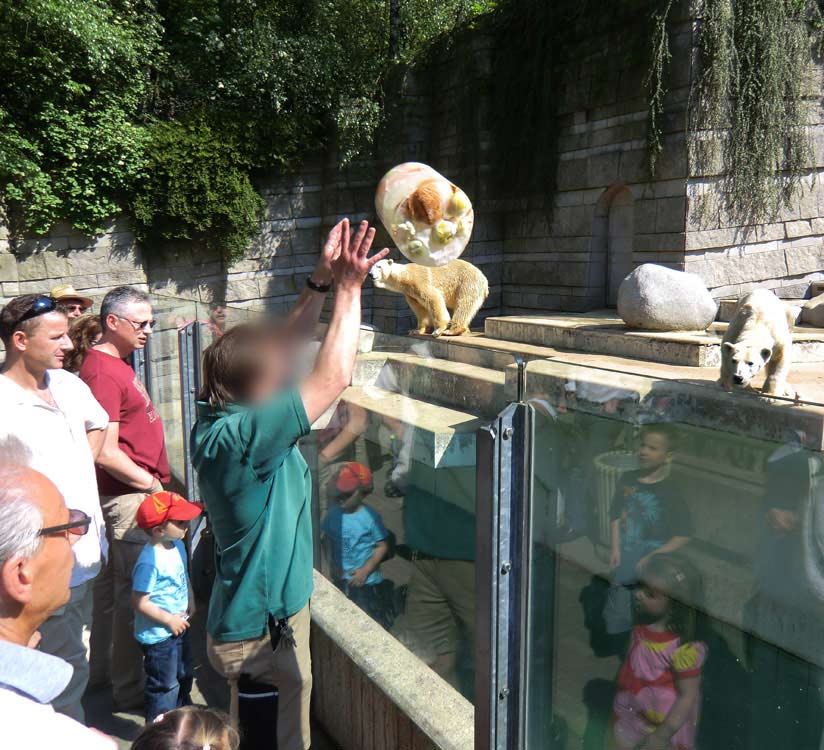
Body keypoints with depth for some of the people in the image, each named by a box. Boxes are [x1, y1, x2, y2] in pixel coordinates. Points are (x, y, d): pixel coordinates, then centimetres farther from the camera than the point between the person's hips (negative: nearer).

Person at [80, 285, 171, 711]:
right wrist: (151, 484, -12)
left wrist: (157, 479, 16)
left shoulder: (115, 364, 12)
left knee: (111, 584, 19)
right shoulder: (102, 372, -19)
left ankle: (101, 669, 34)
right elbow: (106, 454, -23)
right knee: (134, 593, 0)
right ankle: (129, 689, 13)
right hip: (128, 497, -10)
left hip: (137, 491, 10)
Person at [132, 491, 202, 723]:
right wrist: (169, 620, -21)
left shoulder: (178, 546, -2)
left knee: (184, 673, 27)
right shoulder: (149, 562, -29)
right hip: (157, 634, -9)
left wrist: (190, 602, 2)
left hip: (179, 626, 9)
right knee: (165, 684, 7)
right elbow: (140, 602, -26)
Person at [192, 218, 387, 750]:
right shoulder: (240, 436, -31)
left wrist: (321, 283, -4)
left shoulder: (221, 418, -4)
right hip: (261, 631, -9)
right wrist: (349, 288, -23)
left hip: (269, 612, 9)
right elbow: (334, 378, -32)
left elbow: (283, 346, 3)